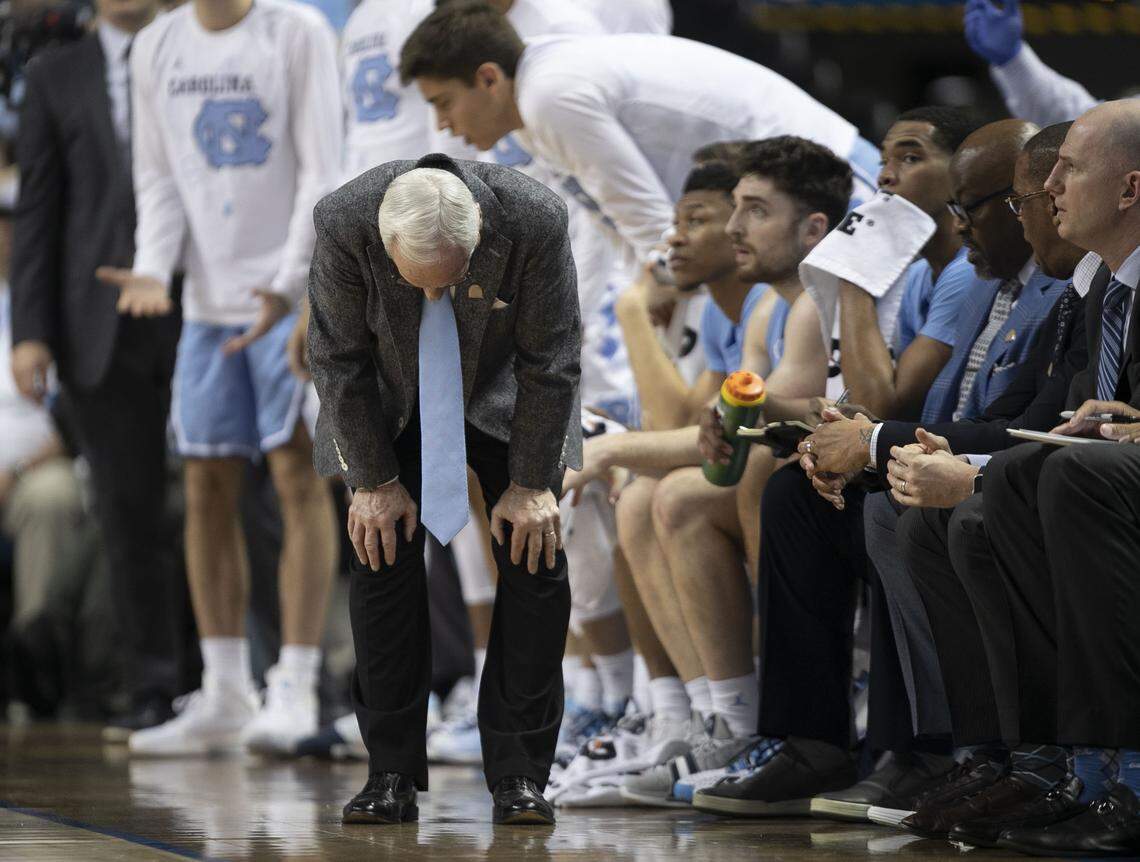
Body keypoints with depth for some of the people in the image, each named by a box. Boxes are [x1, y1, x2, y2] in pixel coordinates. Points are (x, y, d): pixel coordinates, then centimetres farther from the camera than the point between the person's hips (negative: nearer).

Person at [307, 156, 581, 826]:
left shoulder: (535, 221, -35)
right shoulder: (344, 225, -33)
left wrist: (530, 486, -17)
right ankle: (392, 776, -5)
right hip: (389, 399, 0)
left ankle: (520, 775, -5)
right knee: (383, 559, -10)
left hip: (504, 395, 0)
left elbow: (552, 363, -21)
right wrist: (374, 481, -16)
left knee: (536, 558, -10)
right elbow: (339, 361, -18)